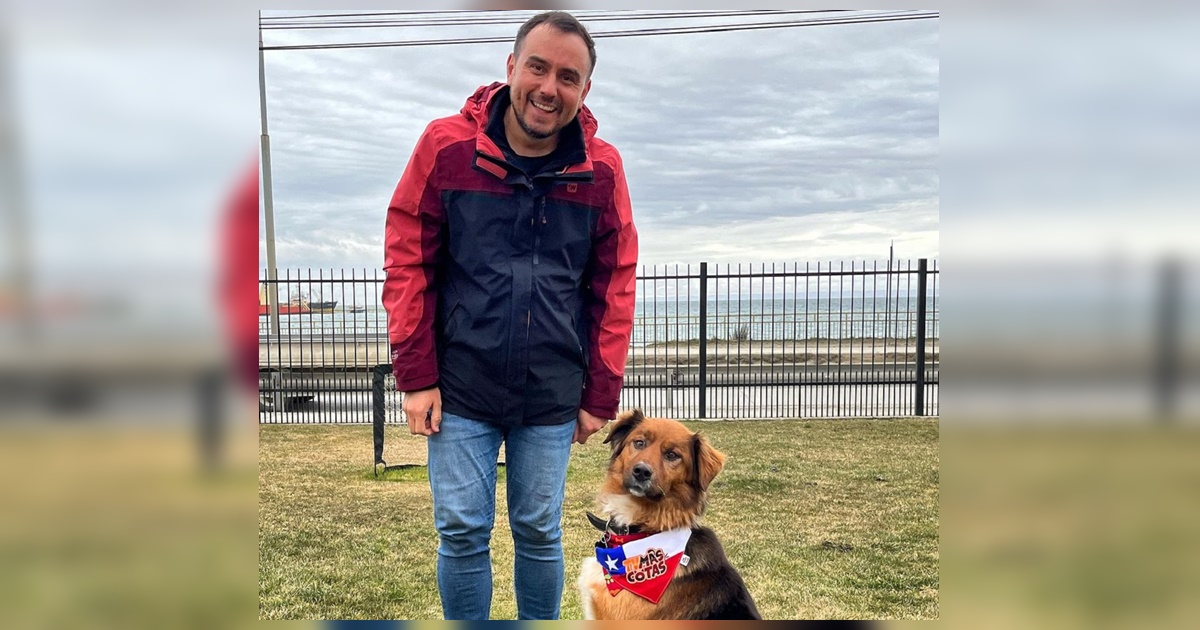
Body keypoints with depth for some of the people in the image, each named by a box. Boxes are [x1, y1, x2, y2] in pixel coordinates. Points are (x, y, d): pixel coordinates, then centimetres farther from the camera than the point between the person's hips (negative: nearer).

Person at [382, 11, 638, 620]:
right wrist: (416, 378, -5)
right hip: (461, 390, -1)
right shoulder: (446, 145, -6)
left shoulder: (601, 170, -3)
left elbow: (614, 289, 2)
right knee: (462, 532, 7)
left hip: (552, 399, 1)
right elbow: (408, 263, -3)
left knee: (540, 532, 13)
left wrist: (600, 397, 3)